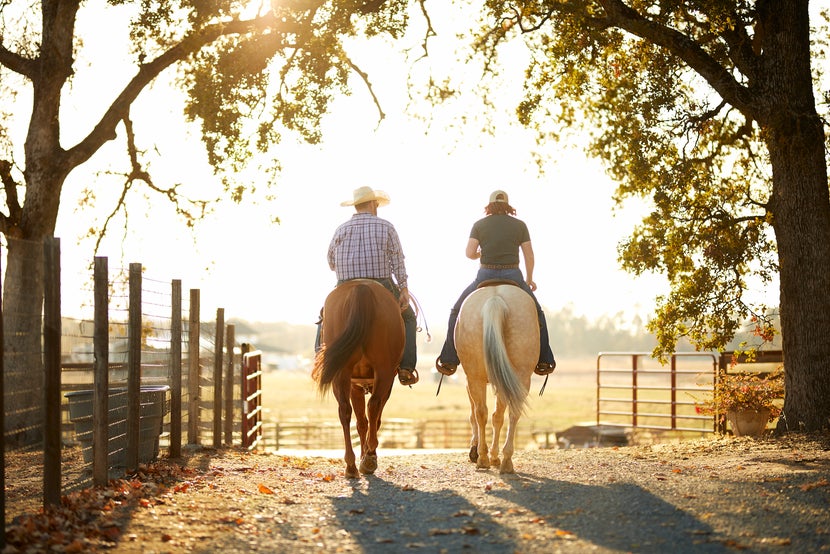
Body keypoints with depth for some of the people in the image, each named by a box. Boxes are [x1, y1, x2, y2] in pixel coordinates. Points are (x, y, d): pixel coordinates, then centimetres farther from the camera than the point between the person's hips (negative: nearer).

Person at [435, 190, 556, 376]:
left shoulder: (479, 225, 2)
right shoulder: (520, 225, 5)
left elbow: (470, 253, -6)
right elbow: (529, 256, 6)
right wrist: (529, 279, 21)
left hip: (485, 277, 0)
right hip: (513, 277, 1)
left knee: (457, 311, 18)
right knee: (536, 313, 22)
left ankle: (449, 360, 12)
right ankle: (544, 361, 19)